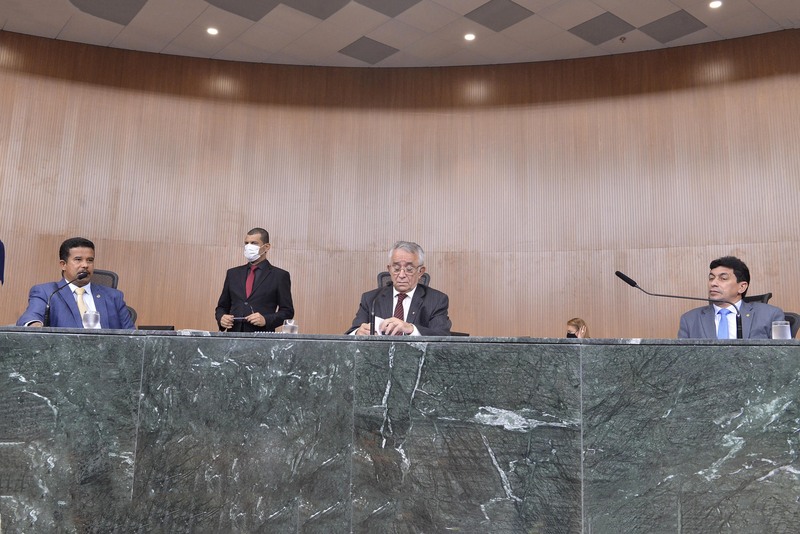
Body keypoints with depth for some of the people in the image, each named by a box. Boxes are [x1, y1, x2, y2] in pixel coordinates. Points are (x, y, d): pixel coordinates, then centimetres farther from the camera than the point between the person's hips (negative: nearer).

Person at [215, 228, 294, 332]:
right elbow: (222, 306, 19)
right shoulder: (233, 273, 15)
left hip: (262, 337, -3)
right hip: (234, 335, 4)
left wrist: (266, 320, -14)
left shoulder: (280, 276, 3)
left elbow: (287, 311, 1)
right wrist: (221, 318, -2)